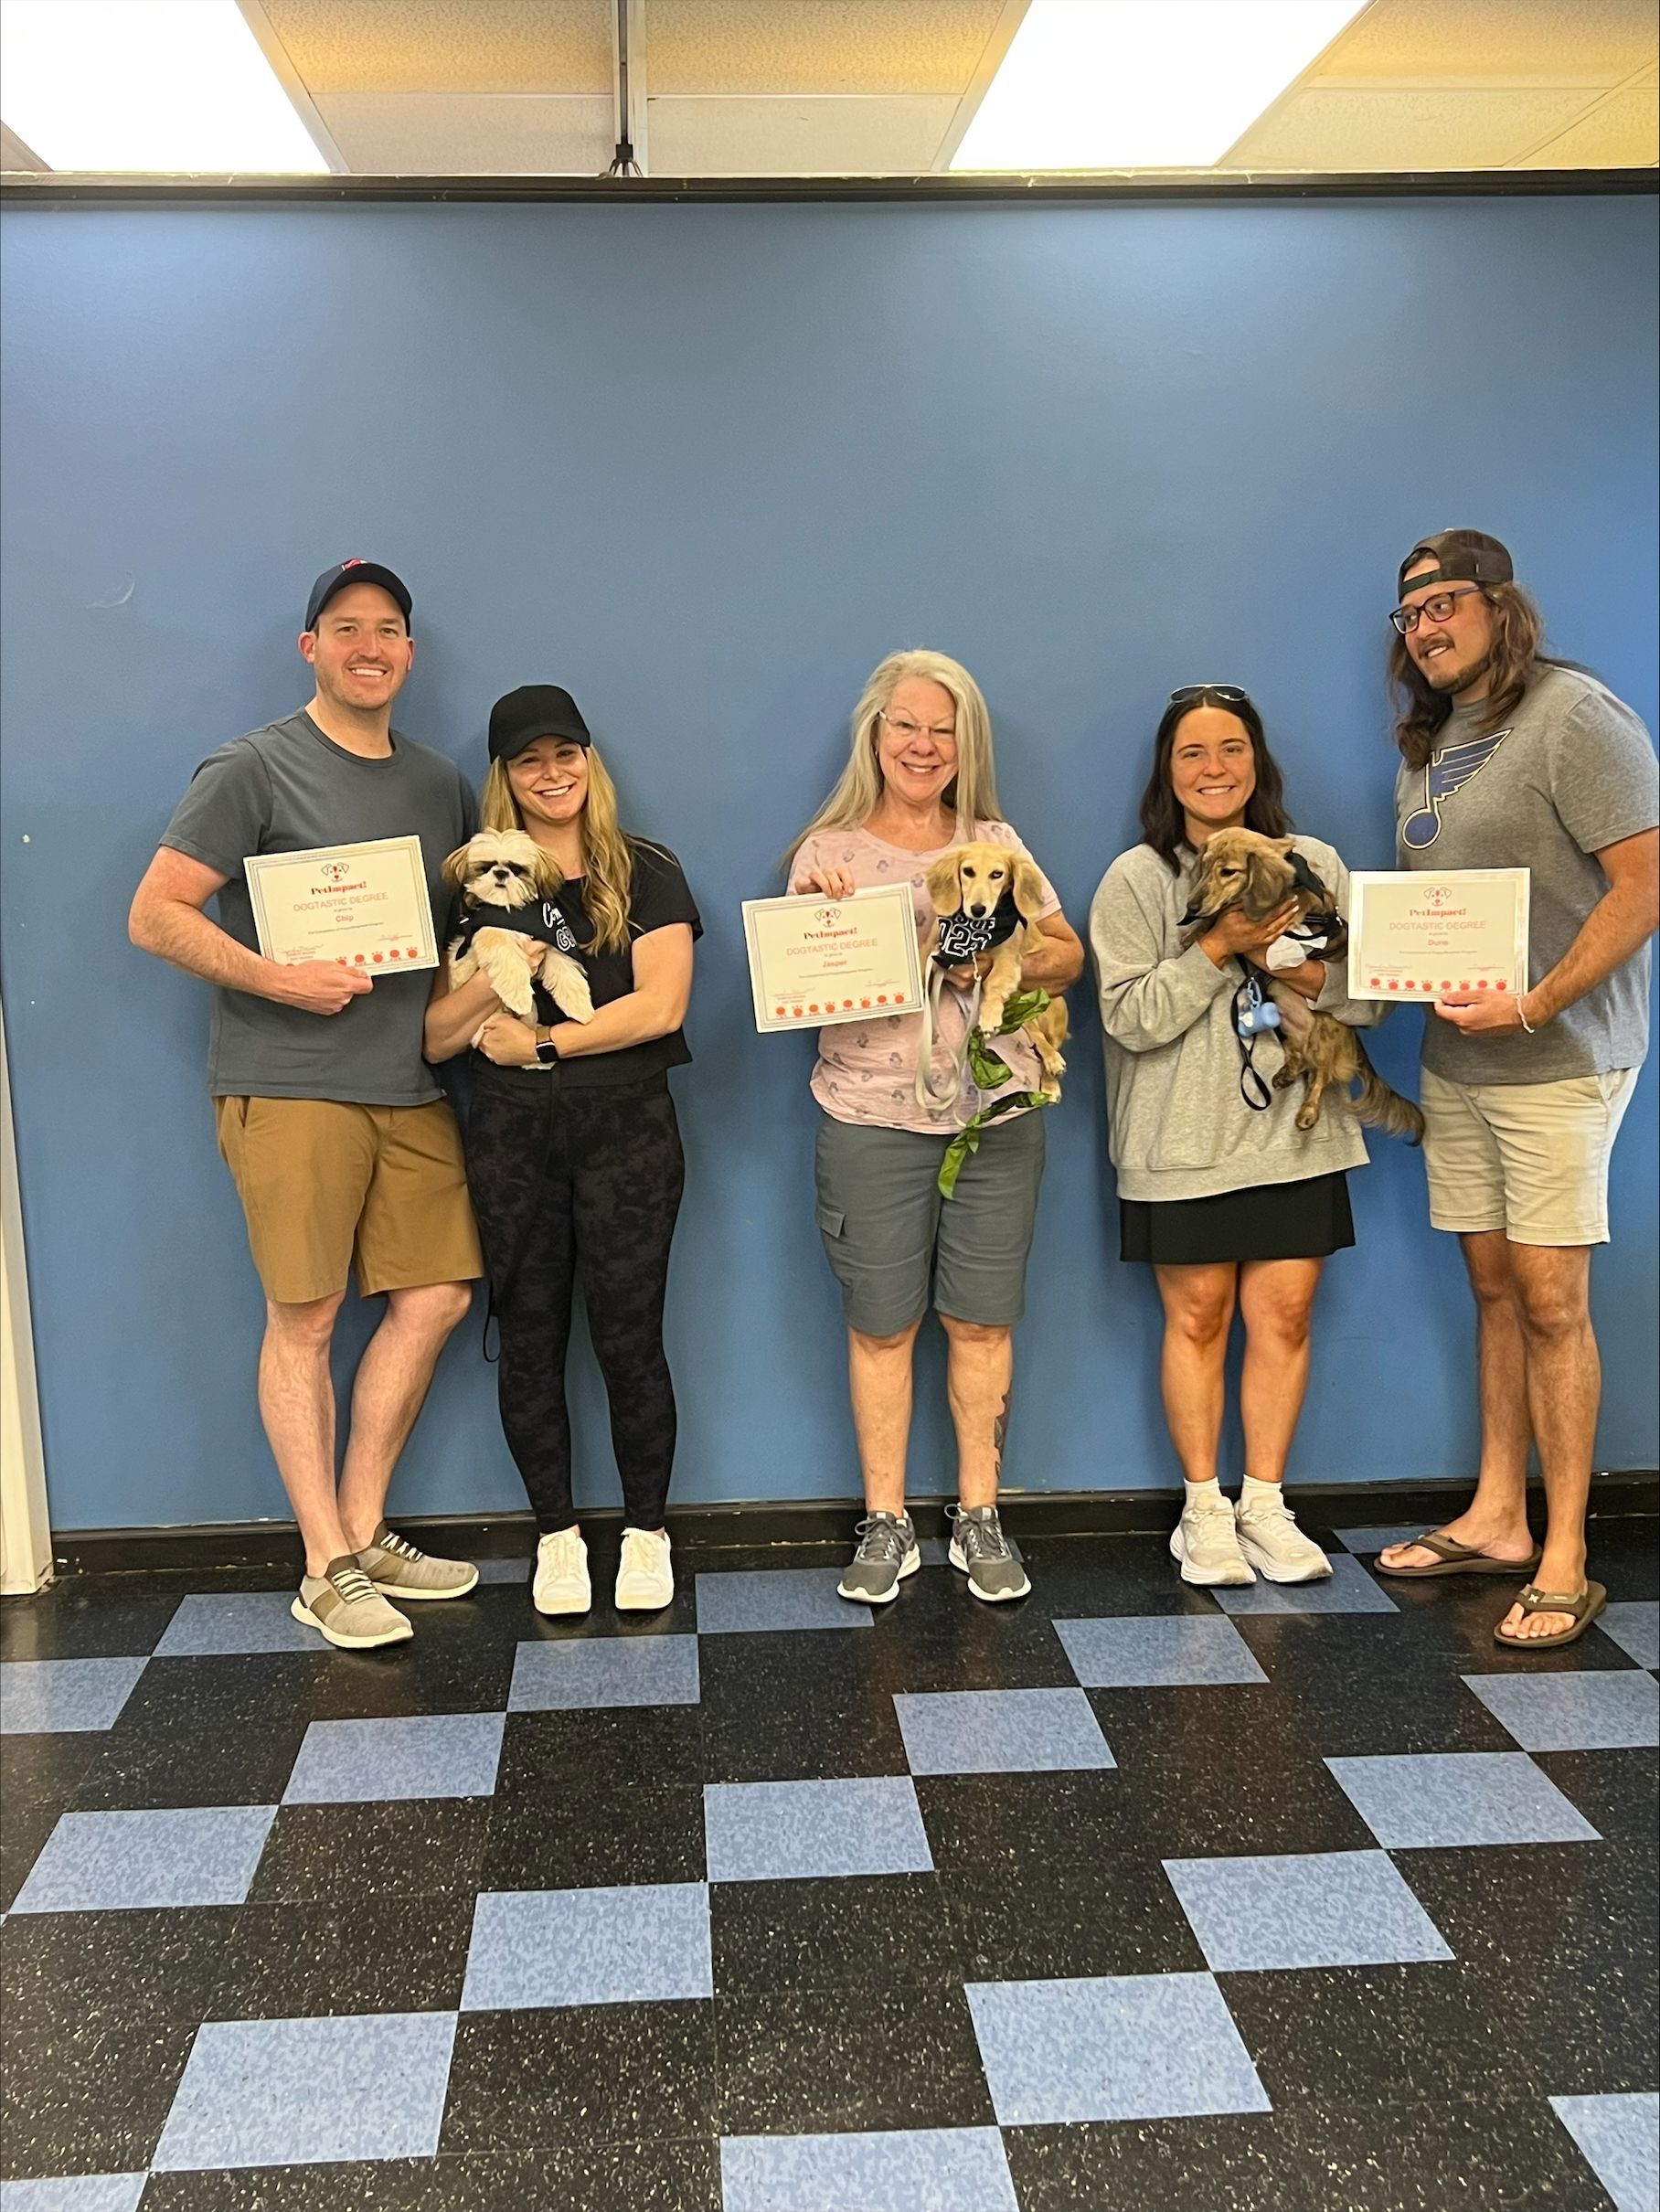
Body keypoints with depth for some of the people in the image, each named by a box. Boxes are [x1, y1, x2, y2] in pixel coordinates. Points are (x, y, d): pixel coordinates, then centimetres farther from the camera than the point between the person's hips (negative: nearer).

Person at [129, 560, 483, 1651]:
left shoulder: (442, 783, 16)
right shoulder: (252, 770, -2)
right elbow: (155, 915, -7)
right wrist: (275, 977, -18)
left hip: (413, 1087, 6)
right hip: (291, 1085, -6)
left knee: (435, 1298, 5)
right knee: (305, 1319, -1)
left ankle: (365, 1532, 21)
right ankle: (330, 1572, 9)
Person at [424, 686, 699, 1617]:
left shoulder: (645, 874, 3)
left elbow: (661, 1005, -10)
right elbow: (435, 1037, 4)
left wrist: (538, 1041, -9)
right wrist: (493, 979, -15)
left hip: (627, 1128, -2)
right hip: (513, 1137, 3)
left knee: (628, 1337, 0)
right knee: (531, 1339, 7)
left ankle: (646, 1531, 17)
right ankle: (558, 1533, 22)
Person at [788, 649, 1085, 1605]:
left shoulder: (997, 842, 10)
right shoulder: (830, 850, 3)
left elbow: (1069, 955, 8)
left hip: (998, 1112, 2)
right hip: (873, 1119, -2)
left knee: (983, 1320, 7)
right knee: (882, 1323, 4)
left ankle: (980, 1518, 20)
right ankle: (887, 1525, 18)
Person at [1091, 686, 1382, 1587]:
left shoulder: (1315, 865, 6)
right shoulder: (1136, 878, -3)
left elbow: (1368, 995, 3)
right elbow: (1129, 1015, -12)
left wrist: (1301, 971, -16)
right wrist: (1220, 949, -19)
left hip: (1293, 1131, 2)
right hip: (1183, 1139, -2)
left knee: (1283, 1316, 4)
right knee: (1198, 1318, 5)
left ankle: (1265, 1506, 19)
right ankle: (1203, 1510, 19)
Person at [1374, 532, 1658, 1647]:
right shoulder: (1428, 743, 15)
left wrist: (1535, 1009, -21)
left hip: (1557, 1057, -7)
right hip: (1455, 1059, 8)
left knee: (1550, 1299, -5)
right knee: (1494, 1287, 13)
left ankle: (1565, 1561, 4)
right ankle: (1497, 1519, 23)